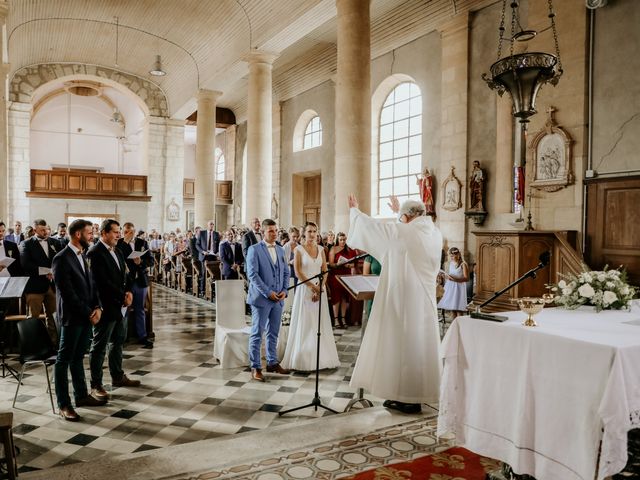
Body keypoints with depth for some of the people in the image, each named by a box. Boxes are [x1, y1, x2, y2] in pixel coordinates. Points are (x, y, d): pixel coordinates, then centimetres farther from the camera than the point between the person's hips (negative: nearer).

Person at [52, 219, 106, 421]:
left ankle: (81, 395, 26)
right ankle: (64, 404, 9)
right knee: (64, 360, 2)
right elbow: (67, 293, -17)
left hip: (86, 316, 8)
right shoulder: (61, 259, -14)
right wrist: (88, 313, -14)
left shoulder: (83, 256, 11)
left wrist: (97, 308, -1)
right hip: (71, 317, -8)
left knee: (78, 358, 17)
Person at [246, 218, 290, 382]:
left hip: (278, 299, 6)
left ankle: (272, 363, 25)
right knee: (257, 334, 0)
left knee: (273, 333, 13)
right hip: (261, 298, -6)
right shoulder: (254, 249, -6)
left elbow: (286, 272, 16)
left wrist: (284, 290, 0)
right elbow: (252, 274, -12)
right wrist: (268, 292, -16)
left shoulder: (281, 250, 14)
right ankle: (255, 367, 7)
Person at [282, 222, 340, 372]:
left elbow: (325, 271, 6)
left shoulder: (321, 249, 9)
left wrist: (320, 287, -8)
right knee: (304, 324, 0)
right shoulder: (299, 249, -3)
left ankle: (322, 357, 13)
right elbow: (298, 272, -9)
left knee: (321, 324, 5)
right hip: (304, 288, -4)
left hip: (320, 289, 4)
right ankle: (304, 359, 8)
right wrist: (312, 286, -13)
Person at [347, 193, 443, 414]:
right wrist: (399, 211, 44)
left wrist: (354, 210, 16)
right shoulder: (435, 233, 6)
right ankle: (416, 394, 21)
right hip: (424, 299, 7)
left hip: (404, 298, -7)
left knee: (402, 343, 2)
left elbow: (371, 224, -3)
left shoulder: (402, 232, -13)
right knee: (420, 342, 12)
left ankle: (407, 398, 10)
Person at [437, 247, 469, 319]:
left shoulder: (463, 264, -8)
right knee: (452, 309, 5)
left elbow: (466, 278, -12)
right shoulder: (451, 263, 12)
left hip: (459, 288, -6)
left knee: (458, 309, -9)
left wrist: (455, 279, -23)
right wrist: (444, 275, 2)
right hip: (450, 288, 6)